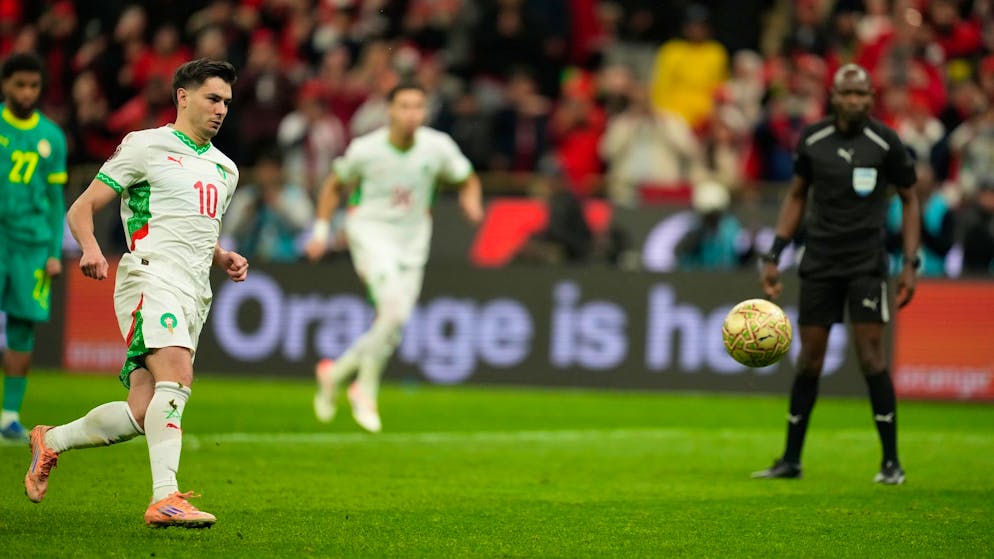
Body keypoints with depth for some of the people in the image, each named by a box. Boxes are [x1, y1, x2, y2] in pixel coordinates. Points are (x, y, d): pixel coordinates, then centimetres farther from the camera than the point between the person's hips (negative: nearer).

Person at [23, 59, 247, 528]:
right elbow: (81, 208, 1)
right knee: (176, 376, -29)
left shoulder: (225, 168, 23)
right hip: (151, 276, -7)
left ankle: (51, 441, 23)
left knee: (141, 415, 0)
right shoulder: (146, 146, 2)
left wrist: (224, 258, 13)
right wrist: (90, 248, -20)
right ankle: (165, 498, -34)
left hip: (194, 296, 7)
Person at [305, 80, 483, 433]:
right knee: (395, 309, -24)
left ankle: (335, 373, 29)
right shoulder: (365, 149, -10)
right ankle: (366, 390, -6)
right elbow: (334, 186, 7)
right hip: (371, 232, -4)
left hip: (412, 240, 4)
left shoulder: (438, 146, -6)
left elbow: (468, 181, 9)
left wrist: (471, 203, -13)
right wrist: (321, 232, 1)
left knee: (393, 328, 5)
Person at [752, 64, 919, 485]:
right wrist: (774, 256, 9)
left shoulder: (885, 143, -6)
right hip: (819, 261, 3)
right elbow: (796, 196, 14)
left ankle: (891, 462, -2)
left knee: (871, 356, -10)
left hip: (867, 261, -3)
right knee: (809, 359, 5)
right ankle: (791, 459, 14)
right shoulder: (812, 141, 2)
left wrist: (910, 263, -3)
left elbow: (909, 200, 4)